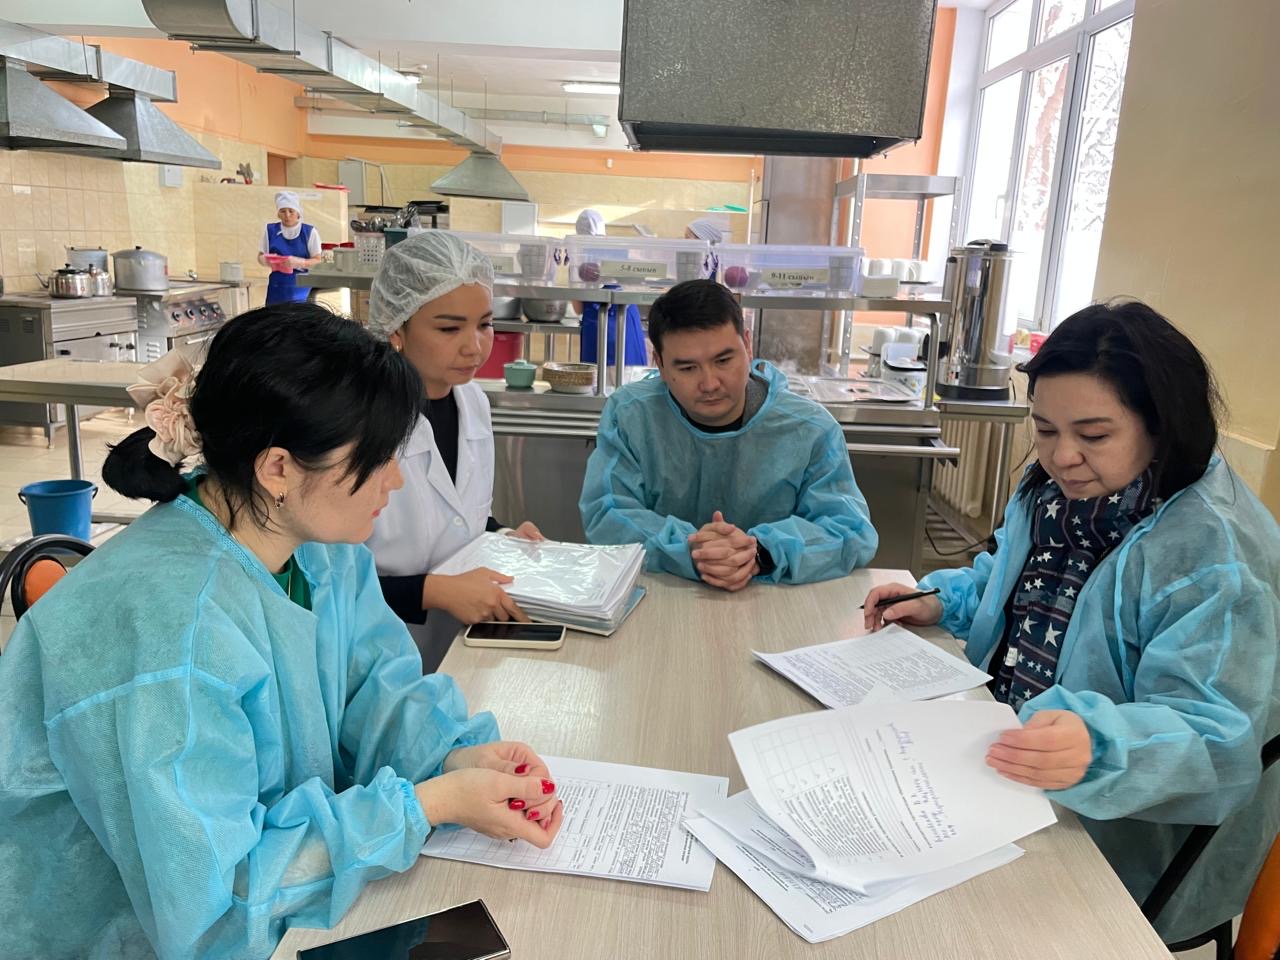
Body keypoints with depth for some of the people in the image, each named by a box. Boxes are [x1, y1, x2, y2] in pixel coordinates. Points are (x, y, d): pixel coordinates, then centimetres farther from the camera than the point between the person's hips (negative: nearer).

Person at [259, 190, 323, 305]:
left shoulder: (309, 232, -1)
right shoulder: (270, 230, 6)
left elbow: (317, 261, -1)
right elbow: (261, 256, 12)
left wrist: (299, 262, -19)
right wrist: (267, 260, -12)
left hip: (302, 289, -2)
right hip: (277, 288, 2)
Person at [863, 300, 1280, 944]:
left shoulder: (1216, 554, -23)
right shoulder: (1054, 489, 2)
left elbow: (1212, 732, -28)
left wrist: (1097, 747, -47)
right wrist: (942, 601, 4)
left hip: (1121, 842, -7)